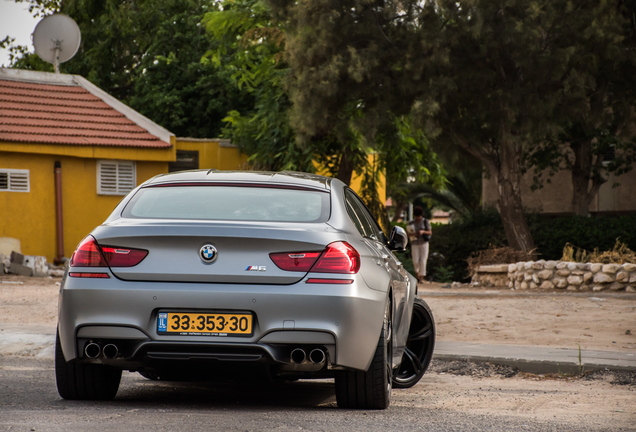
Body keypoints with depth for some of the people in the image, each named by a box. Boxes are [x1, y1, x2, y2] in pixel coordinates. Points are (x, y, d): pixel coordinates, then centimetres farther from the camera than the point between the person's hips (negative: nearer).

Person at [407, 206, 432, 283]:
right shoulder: (411, 223, 3)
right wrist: (413, 234, -18)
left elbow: (430, 233, -5)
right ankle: (417, 272, 25)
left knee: (423, 261, -8)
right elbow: (408, 234, 3)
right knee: (415, 261, -4)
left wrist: (423, 231, -23)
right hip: (415, 244, 1)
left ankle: (421, 278, -6)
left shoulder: (426, 222, -1)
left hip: (424, 243, -1)